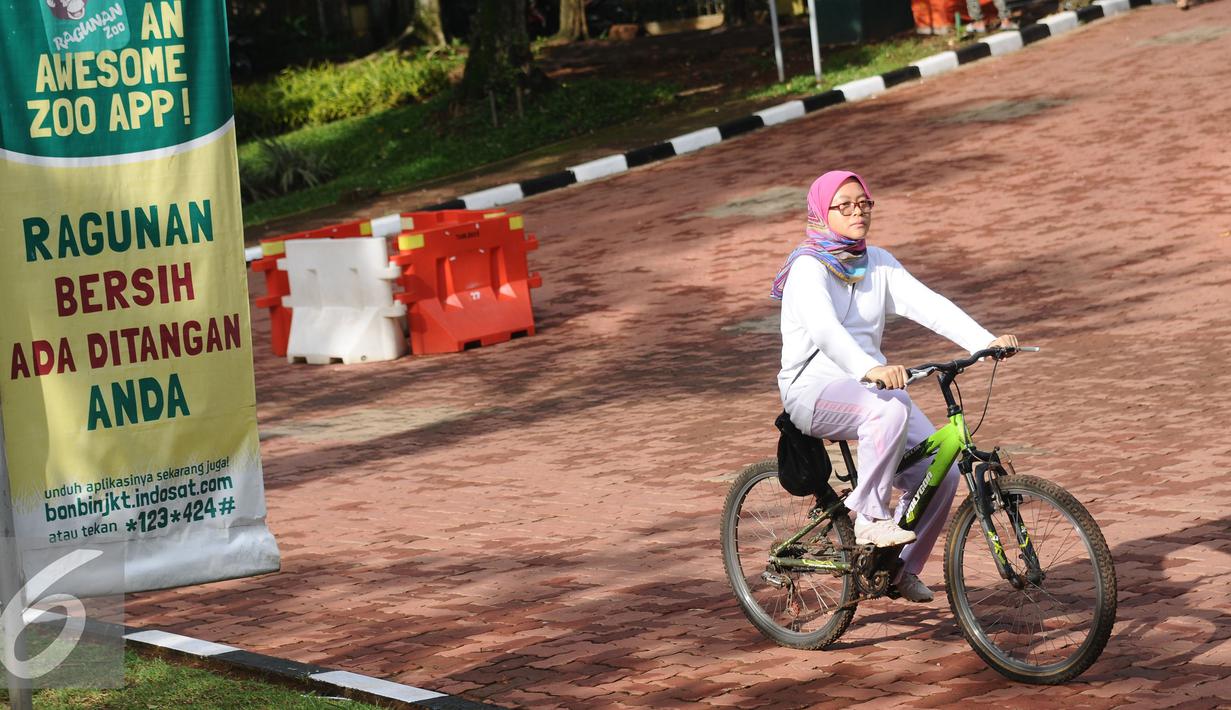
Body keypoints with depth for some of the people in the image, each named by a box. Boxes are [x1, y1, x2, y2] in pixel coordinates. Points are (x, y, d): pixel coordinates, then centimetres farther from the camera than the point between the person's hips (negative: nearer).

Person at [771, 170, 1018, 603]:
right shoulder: (809, 269, -12)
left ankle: (902, 570, 8)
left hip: (870, 383, 7)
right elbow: (825, 329, -31)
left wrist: (985, 342, -19)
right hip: (814, 389, -7)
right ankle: (870, 516, -25)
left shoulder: (878, 263, 10)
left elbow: (928, 305, -3)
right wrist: (870, 369, -49)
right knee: (890, 411, -38)